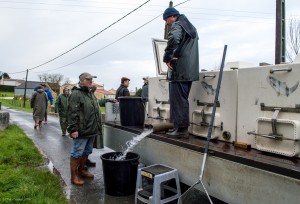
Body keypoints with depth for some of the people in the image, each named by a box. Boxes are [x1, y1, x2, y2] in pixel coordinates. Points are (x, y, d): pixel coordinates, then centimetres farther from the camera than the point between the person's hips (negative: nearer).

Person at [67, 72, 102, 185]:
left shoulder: (91, 94, 17)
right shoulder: (76, 94, -11)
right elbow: (72, 113, -18)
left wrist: (97, 128, 21)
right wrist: (73, 129, -23)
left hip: (91, 130, 9)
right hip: (81, 131, -9)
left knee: (86, 152, 19)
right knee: (77, 153, 2)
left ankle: (81, 170, 34)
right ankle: (74, 176, 14)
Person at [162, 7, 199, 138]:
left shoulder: (177, 25, -4)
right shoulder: (191, 27, 25)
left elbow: (173, 38, -26)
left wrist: (167, 58, -18)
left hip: (179, 69, -9)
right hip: (190, 70, 9)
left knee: (178, 100, -6)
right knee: (182, 100, 12)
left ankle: (181, 129, -3)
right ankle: (183, 128, 17)